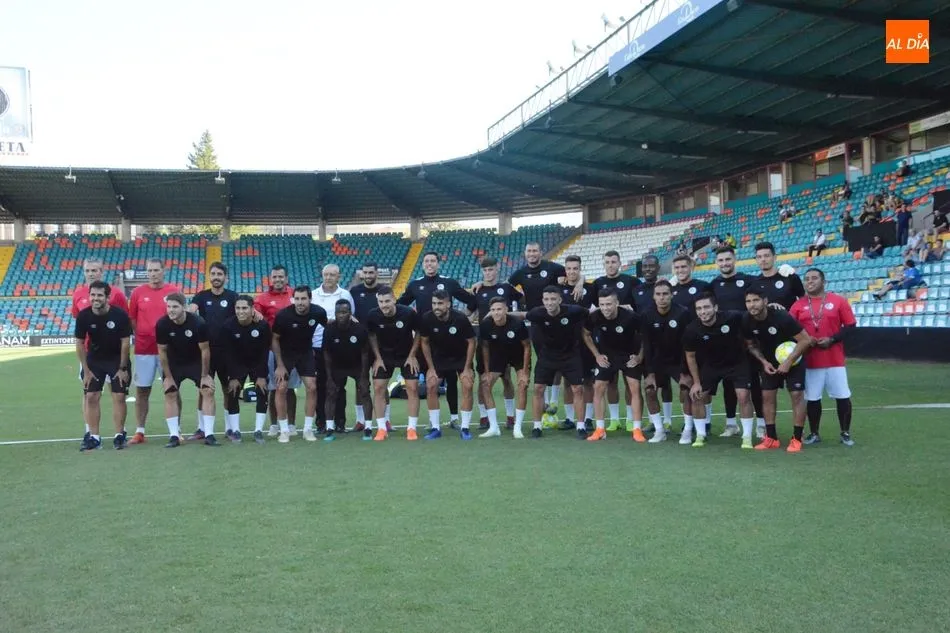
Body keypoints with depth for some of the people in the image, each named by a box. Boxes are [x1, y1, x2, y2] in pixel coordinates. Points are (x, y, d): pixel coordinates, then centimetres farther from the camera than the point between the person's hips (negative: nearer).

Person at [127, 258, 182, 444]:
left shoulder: (174, 291, 2)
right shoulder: (138, 292, 4)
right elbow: (132, 321, 9)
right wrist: (138, 338, 1)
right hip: (143, 350, 1)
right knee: (142, 391, 5)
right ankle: (140, 432, 13)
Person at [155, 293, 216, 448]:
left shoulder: (198, 323, -27)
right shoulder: (162, 324, -22)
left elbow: (204, 349, -16)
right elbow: (162, 351, -10)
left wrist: (205, 375, -11)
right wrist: (168, 376, -8)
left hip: (196, 361, -1)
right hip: (174, 363, 1)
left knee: (208, 391, -11)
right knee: (170, 395, -5)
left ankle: (209, 435, -6)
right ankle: (174, 436, 2)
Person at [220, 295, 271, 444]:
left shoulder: (263, 325, -23)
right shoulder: (227, 326, -22)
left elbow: (265, 352, -15)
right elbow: (227, 353, -16)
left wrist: (262, 376, -15)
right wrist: (233, 377, -16)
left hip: (258, 364, 0)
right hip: (237, 364, 0)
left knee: (262, 394, -8)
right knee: (232, 395, -8)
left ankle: (258, 431, 0)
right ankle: (235, 431, 1)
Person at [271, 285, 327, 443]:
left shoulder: (318, 312, -19)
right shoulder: (283, 315, -26)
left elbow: (328, 326, 6)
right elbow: (275, 339, -12)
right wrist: (280, 365, -13)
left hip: (306, 352, 2)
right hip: (285, 353, -2)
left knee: (312, 387, -6)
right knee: (281, 388, -8)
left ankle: (308, 429, 6)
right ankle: (284, 430, 5)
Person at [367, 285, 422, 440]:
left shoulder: (409, 313, -26)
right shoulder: (373, 316, -21)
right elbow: (372, 336, -1)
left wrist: (412, 356, -10)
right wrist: (377, 358, -5)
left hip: (407, 355, -1)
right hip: (384, 355, 1)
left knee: (412, 388, -7)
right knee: (378, 388, -5)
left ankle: (412, 428, 3)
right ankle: (381, 428, 5)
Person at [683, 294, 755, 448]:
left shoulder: (733, 318, -29)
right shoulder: (692, 330, -23)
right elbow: (690, 356, -5)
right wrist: (696, 382, -2)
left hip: (737, 362, -2)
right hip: (711, 365, 2)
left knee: (743, 396, -14)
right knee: (698, 396, 1)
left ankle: (747, 437, 0)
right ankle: (700, 435, 19)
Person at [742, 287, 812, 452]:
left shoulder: (782, 317, -31)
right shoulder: (746, 321, -17)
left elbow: (806, 340, -24)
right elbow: (751, 344, 2)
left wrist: (789, 361, -25)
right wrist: (763, 361, -11)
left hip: (792, 359, -5)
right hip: (769, 361, 5)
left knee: (796, 395, -9)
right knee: (767, 396, 1)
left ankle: (797, 439, -1)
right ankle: (771, 438, 9)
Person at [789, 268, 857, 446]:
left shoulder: (838, 301, 1)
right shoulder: (798, 305, 6)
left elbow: (850, 326, 0)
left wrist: (832, 340, -13)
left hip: (835, 360, -1)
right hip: (810, 361, 1)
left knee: (842, 396, 1)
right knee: (812, 398, 6)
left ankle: (845, 433, 14)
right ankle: (814, 434, 18)